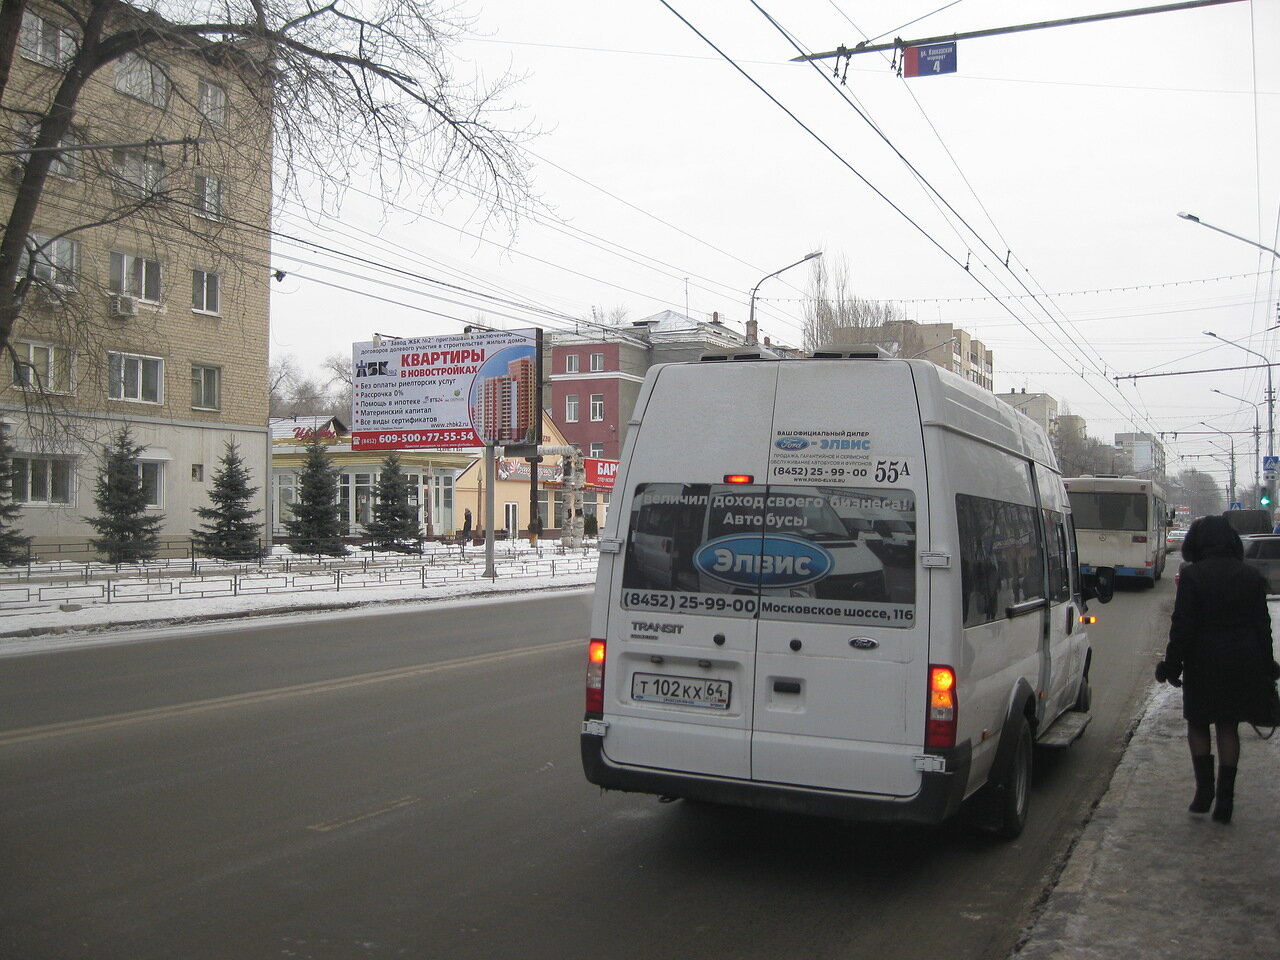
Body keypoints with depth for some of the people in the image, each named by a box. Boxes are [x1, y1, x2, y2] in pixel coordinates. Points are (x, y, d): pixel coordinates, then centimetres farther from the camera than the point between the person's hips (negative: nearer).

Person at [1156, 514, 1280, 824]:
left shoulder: (1192, 575, -11)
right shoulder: (1252, 577, 2)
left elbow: (1182, 626, -12)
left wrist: (1172, 664, -4)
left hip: (1203, 663, -4)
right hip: (1242, 665, 4)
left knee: (1197, 724, 12)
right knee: (1228, 728, 10)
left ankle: (1204, 788, 1)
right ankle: (1225, 800, 11)